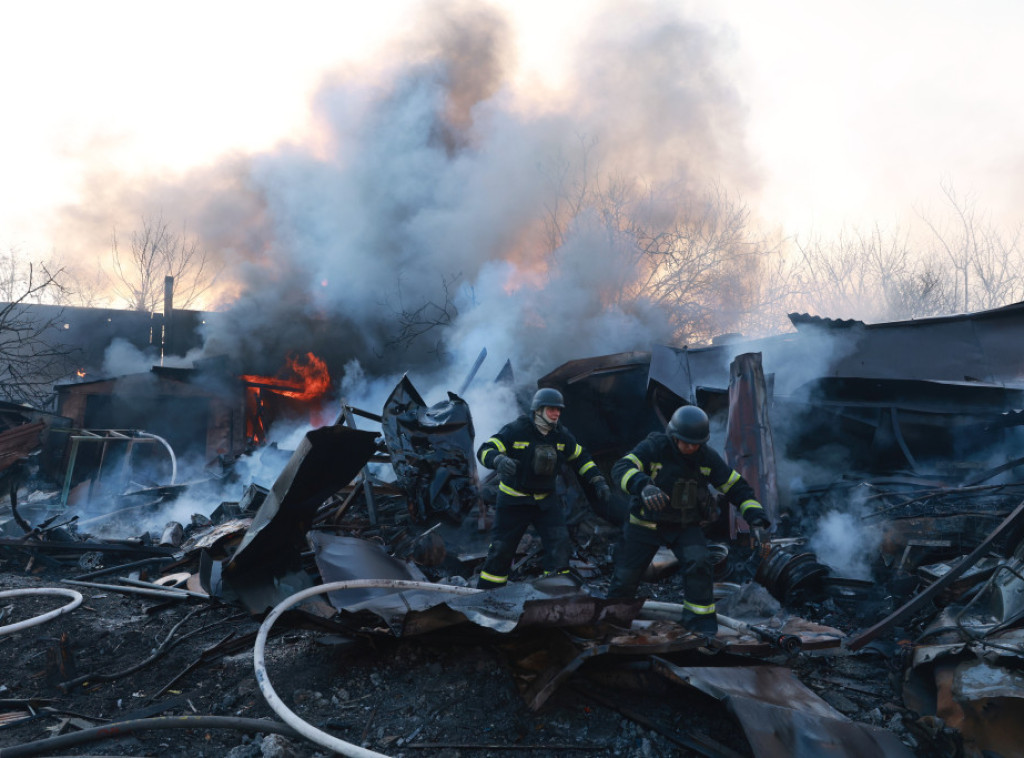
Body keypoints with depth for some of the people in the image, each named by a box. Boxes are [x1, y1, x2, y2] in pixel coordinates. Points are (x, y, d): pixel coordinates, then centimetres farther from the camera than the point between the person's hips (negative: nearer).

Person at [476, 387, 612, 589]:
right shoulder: (515, 431, -17)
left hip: (546, 499, 4)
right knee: (501, 548, 2)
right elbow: (485, 450, -22)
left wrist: (598, 482, 2)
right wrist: (499, 460, -45)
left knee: (559, 541, -9)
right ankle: (487, 592, 19)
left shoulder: (562, 436, -1)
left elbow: (581, 458, 12)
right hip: (513, 500, -4)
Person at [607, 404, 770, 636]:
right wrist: (643, 486, -56)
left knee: (699, 562, -23)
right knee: (626, 574, 2)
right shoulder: (653, 448, -21)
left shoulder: (707, 457, -8)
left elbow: (735, 485, 0)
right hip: (647, 524, -2)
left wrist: (753, 511, -16)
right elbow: (621, 468, -36)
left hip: (687, 526, 2)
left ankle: (700, 618, -3)